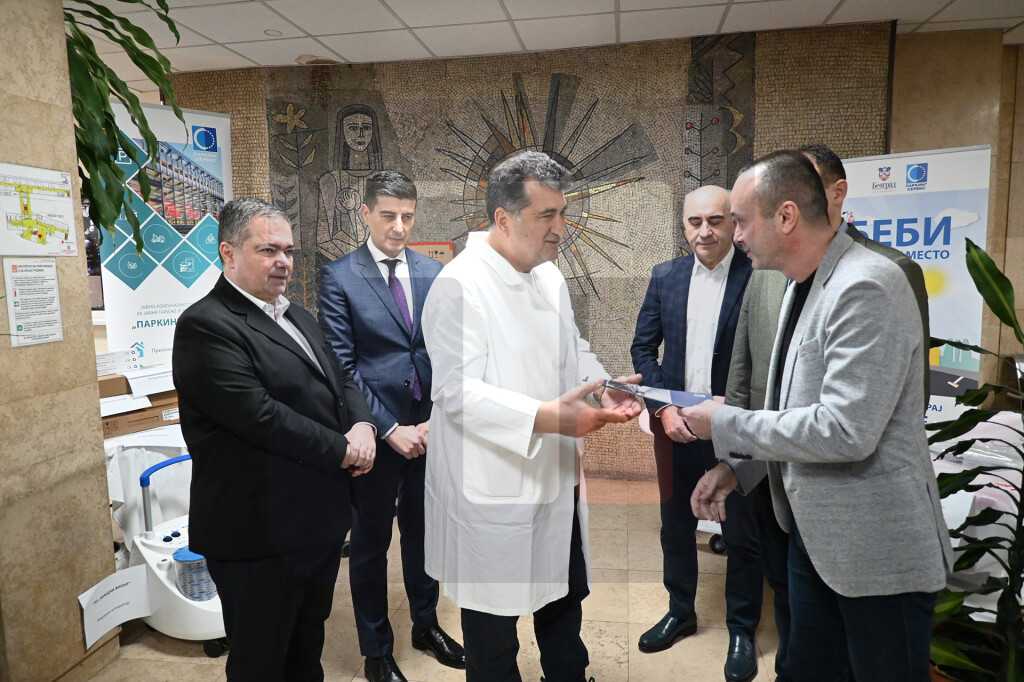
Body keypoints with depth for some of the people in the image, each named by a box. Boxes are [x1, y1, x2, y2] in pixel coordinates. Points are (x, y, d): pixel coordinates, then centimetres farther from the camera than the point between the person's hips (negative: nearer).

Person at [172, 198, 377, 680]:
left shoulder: (296, 317, 13)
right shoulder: (206, 325, -16)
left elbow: (341, 379, 13)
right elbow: (259, 416, -25)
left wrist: (362, 425, -8)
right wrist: (342, 450, -17)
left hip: (321, 520, 8)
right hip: (261, 533, -8)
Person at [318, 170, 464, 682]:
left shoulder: (433, 273, 4)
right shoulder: (338, 277, -7)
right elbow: (342, 366, -10)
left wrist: (439, 418, -6)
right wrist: (388, 429, -13)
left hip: (431, 429, 4)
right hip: (375, 433, -3)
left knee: (422, 533, 19)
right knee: (370, 543, 12)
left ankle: (426, 625, 41)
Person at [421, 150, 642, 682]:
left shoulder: (551, 277, 7)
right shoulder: (461, 285, -19)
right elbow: (457, 391, -25)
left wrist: (604, 388, -1)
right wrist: (546, 418, -34)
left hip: (556, 479, 8)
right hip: (493, 493, -7)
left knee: (564, 600, 24)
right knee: (494, 627, 12)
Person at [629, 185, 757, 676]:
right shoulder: (665, 277, 2)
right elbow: (643, 347, 4)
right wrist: (664, 408, -6)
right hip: (675, 426, 4)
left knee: (740, 536, 12)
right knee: (676, 526, 18)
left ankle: (742, 631, 33)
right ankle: (680, 612, 39)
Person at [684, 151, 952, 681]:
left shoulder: (867, 287, -22)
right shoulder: (802, 285, 7)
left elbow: (846, 430, -29)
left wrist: (727, 425, -18)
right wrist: (737, 466, 5)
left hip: (876, 549, -8)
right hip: (812, 533, 9)